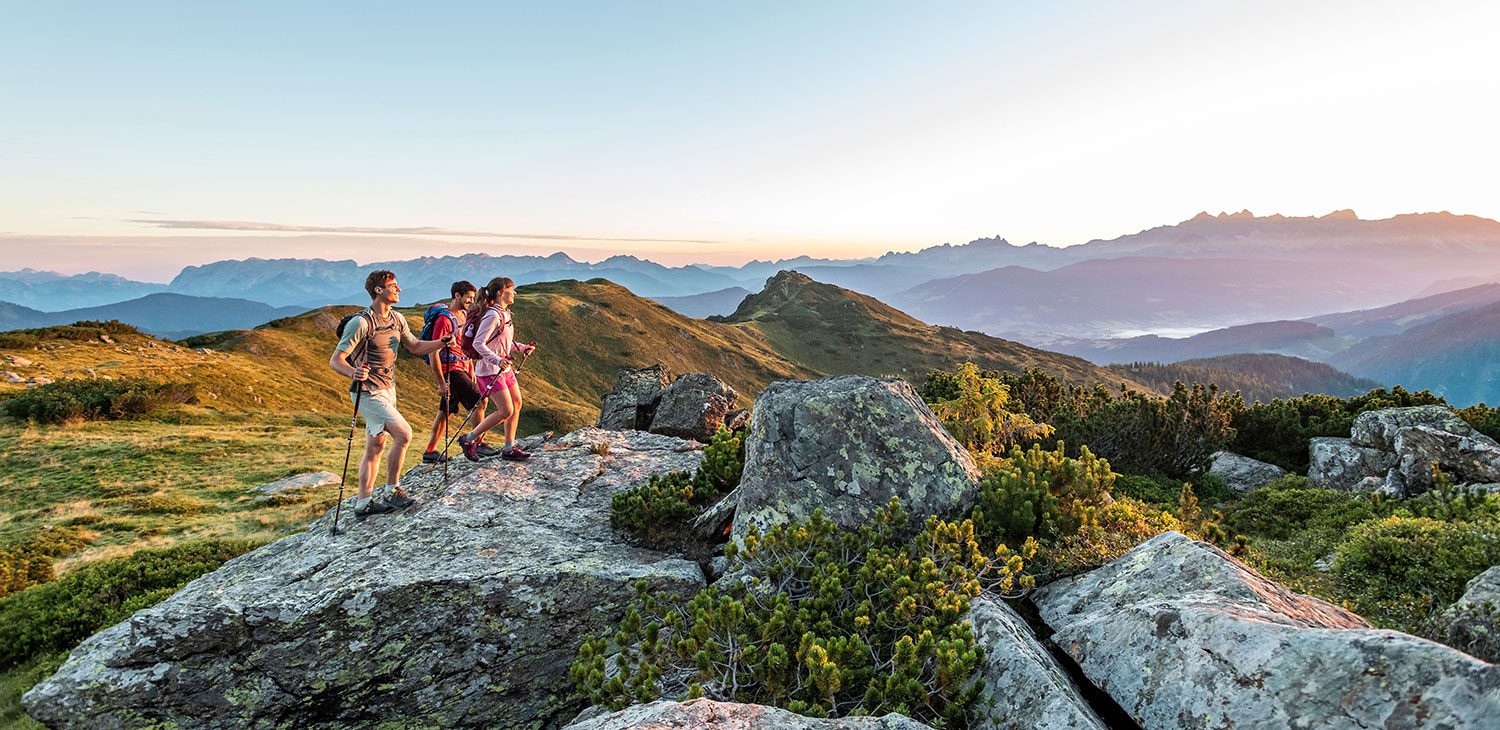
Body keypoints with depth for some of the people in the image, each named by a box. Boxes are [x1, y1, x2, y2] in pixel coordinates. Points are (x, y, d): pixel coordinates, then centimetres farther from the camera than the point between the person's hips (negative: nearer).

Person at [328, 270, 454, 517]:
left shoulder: (397, 319, 6)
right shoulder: (361, 322, -18)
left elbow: (415, 346, 19)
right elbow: (335, 360, -19)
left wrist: (441, 343, 1)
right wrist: (353, 372, -41)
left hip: (388, 389, 9)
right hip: (369, 393, -9)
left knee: (376, 446, 12)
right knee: (403, 434, -16)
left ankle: (363, 502, 20)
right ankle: (393, 492, 0)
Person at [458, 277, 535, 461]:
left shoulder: (505, 314, 12)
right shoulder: (492, 316, -18)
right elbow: (478, 344, -23)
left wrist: (522, 347, 9)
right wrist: (497, 360, -33)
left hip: (504, 368, 10)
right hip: (490, 370, -10)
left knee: (517, 404, 10)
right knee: (506, 411, -9)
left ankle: (509, 448, 19)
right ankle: (469, 439, 6)